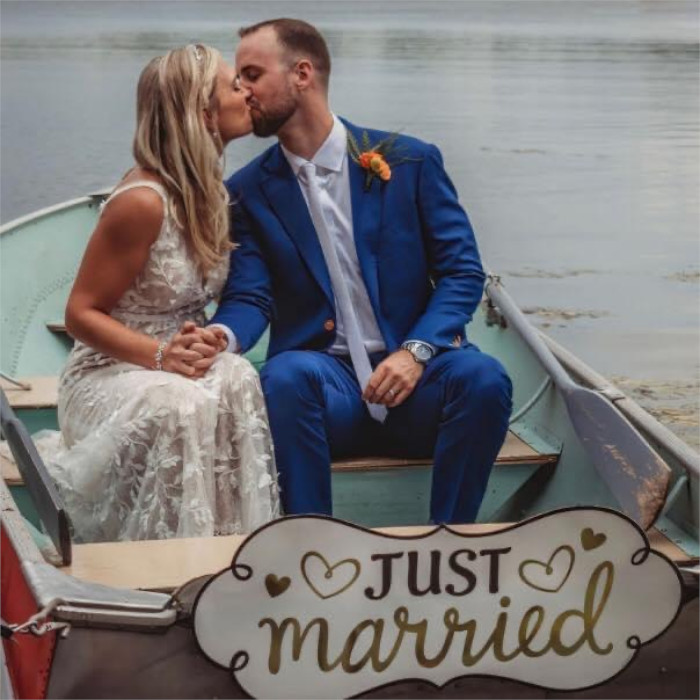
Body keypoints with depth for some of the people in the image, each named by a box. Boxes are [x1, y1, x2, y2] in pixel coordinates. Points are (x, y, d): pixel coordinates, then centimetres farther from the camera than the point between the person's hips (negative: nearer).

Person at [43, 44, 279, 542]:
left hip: (182, 364, 6)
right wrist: (161, 356, -28)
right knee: (181, 407, -38)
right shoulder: (142, 201, -20)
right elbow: (81, 313, -14)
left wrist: (209, 339, -11)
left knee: (238, 383, -28)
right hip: (110, 374, -6)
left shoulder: (211, 192, 4)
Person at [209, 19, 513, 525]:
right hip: (324, 378, 0)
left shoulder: (410, 162, 4)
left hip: (415, 375, 0)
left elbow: (463, 272, 2)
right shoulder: (249, 191, 7)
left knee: (482, 377, -31)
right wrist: (221, 335, -26)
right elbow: (249, 297, 0)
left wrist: (416, 351, -15)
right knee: (286, 377, -34)